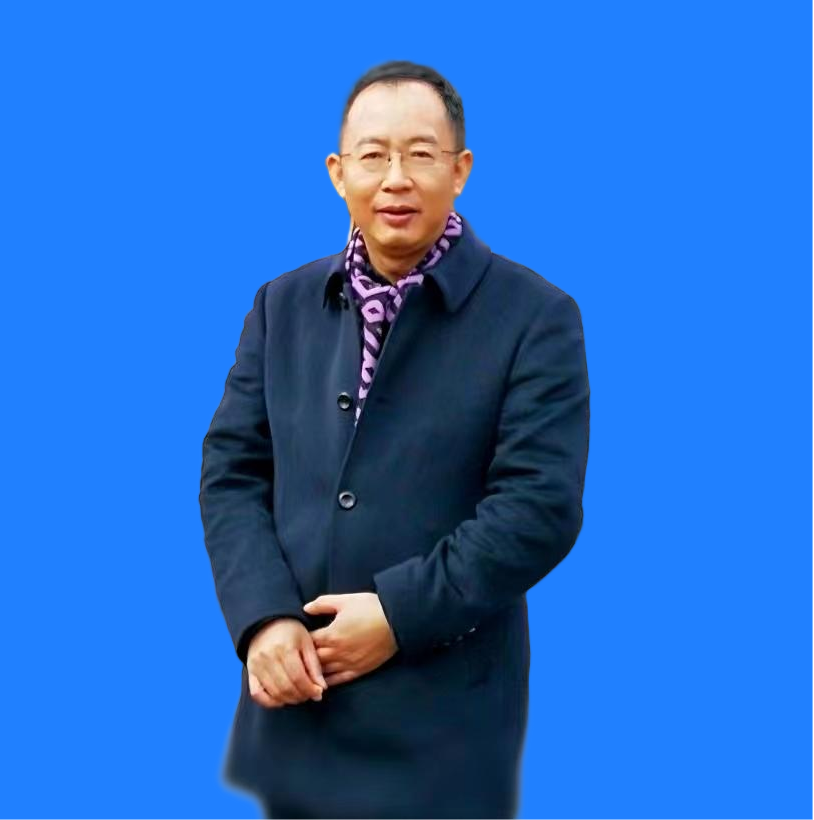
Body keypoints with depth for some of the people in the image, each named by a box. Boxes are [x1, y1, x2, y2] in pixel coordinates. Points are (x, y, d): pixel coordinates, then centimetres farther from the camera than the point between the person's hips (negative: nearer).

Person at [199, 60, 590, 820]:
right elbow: (231, 471, 5)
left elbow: (540, 506, -12)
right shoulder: (283, 306, 9)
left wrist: (399, 614, -16)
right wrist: (264, 617, -10)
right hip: (294, 697, 4)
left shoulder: (535, 316, -5)